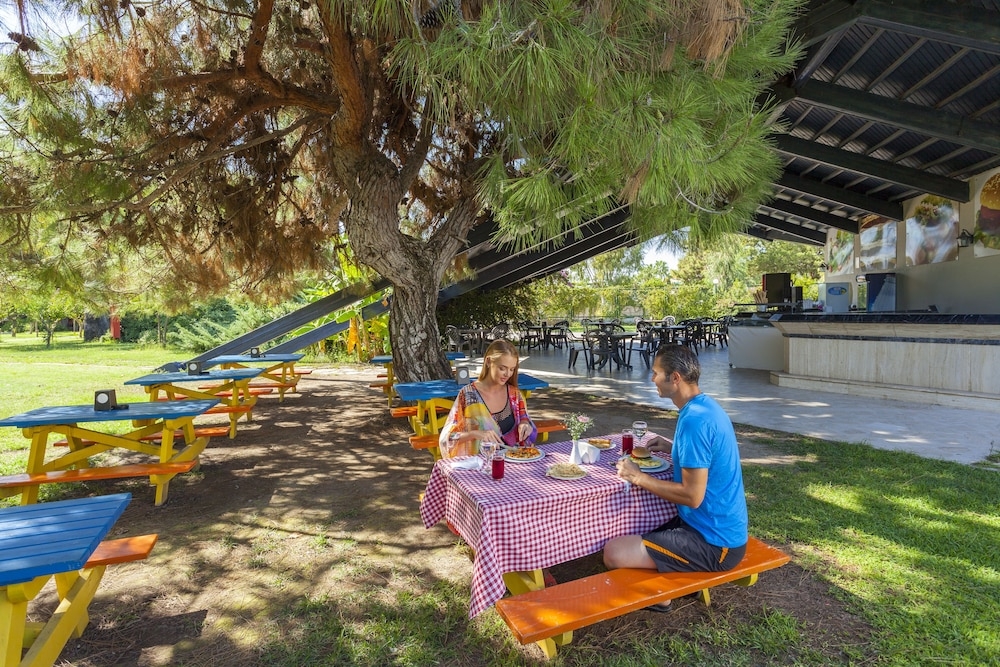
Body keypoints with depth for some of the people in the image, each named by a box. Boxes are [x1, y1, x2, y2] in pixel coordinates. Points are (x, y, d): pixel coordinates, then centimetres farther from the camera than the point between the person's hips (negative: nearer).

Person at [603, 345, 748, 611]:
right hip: (718, 527, 10)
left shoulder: (694, 420, -26)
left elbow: (692, 496, -25)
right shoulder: (706, 406, 5)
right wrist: (673, 449, 10)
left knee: (614, 554, -17)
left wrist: (638, 477, -17)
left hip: (714, 543, -10)